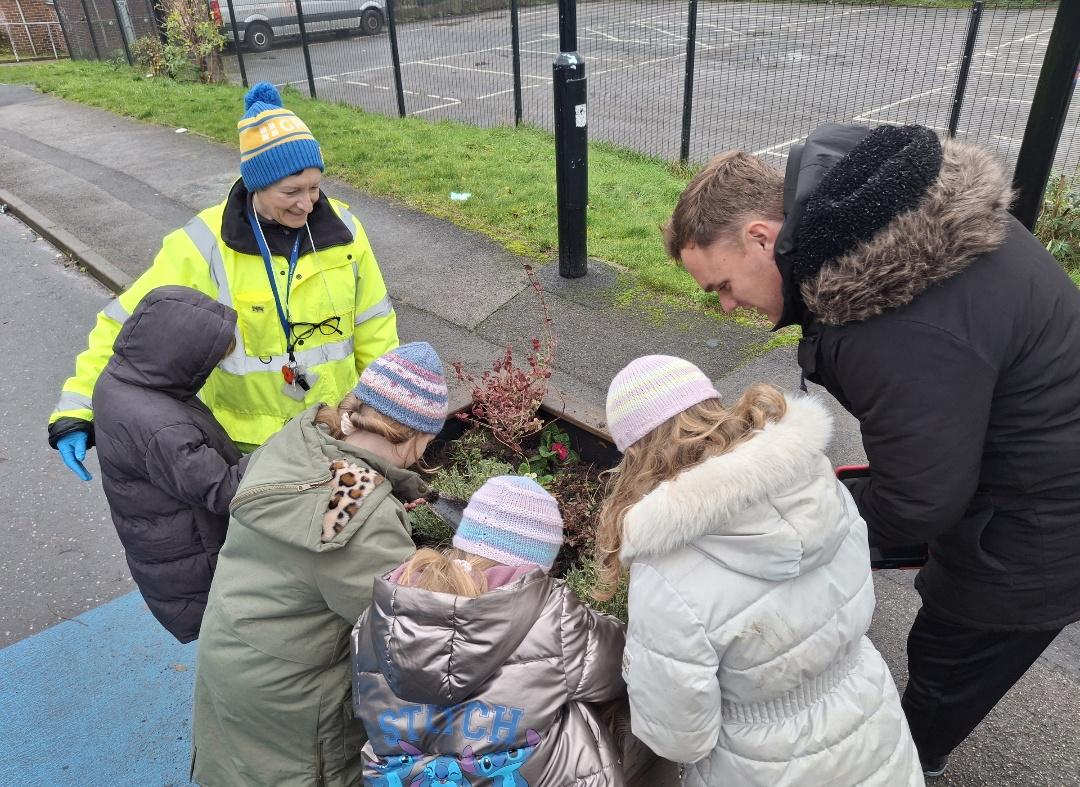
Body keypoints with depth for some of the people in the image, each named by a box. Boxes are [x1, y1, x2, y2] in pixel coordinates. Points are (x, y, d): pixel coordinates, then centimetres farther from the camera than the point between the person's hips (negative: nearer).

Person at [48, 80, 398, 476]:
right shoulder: (207, 245, -18)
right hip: (250, 435, -2)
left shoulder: (341, 229, -10)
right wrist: (77, 407, -18)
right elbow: (128, 322, -12)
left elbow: (372, 324, 0)